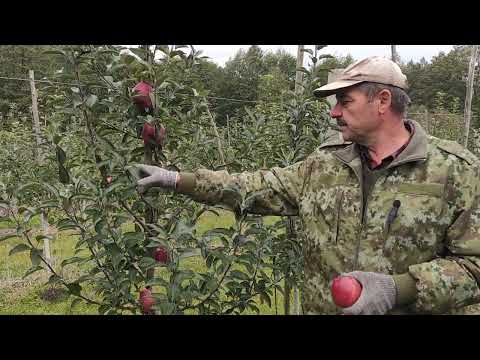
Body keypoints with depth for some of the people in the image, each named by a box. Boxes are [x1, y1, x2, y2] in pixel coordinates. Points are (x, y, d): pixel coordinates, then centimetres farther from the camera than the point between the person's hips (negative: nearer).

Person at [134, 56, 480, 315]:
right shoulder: (325, 163, 0)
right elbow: (259, 187, 2)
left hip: (405, 307, -3)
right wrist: (178, 180, -2)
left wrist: (398, 288, -24)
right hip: (321, 307, 4)